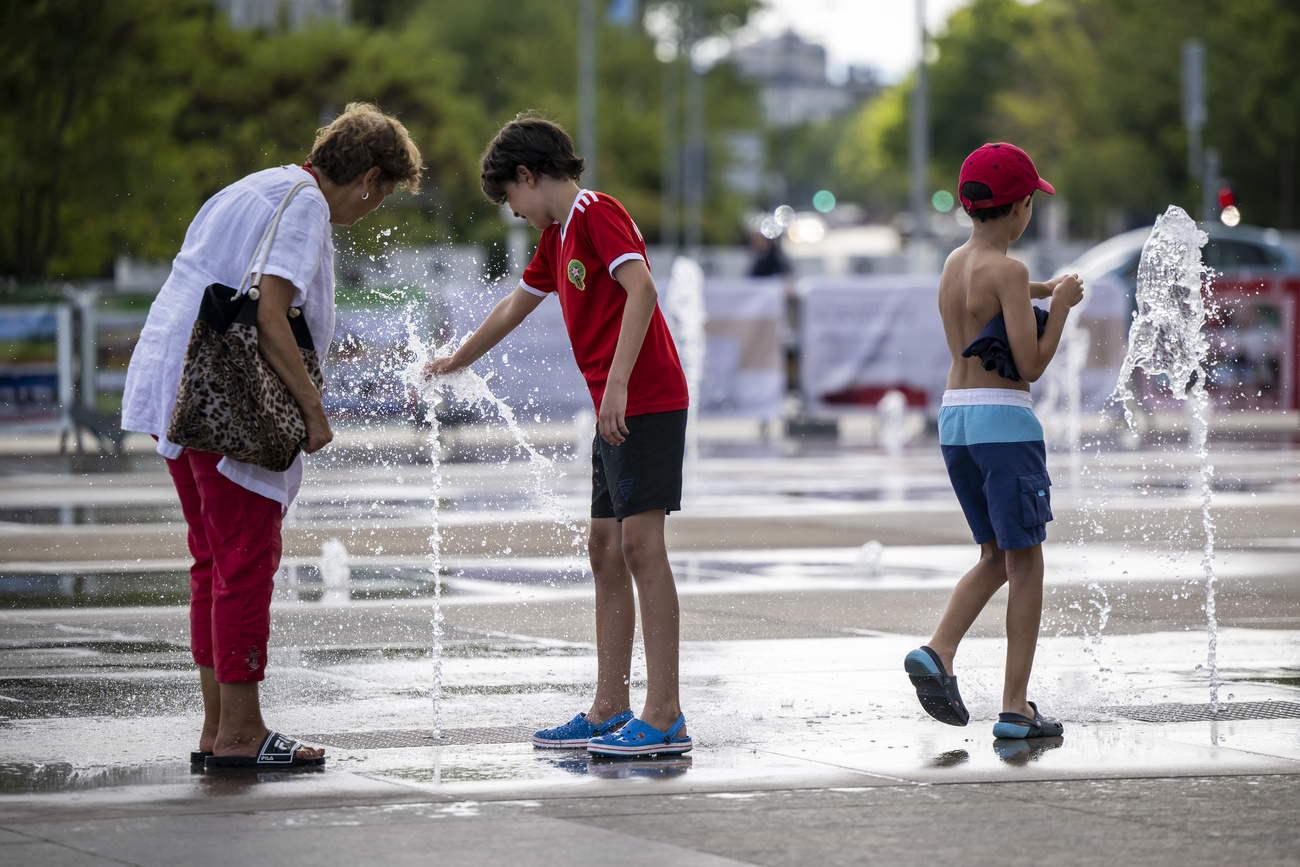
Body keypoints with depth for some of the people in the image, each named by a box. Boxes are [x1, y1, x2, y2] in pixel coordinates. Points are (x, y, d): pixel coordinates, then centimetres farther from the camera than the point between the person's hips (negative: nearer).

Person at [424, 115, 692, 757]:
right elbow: (514, 306, 35)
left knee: (640, 542, -12)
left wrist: (617, 382, -28)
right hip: (613, 411, 10)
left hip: (646, 400, -10)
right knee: (606, 549, 9)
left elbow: (640, 289, -23)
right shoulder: (557, 237, 21)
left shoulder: (597, 213, -9)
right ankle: (609, 711, 12)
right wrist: (454, 363, 46)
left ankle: (664, 717, -13)